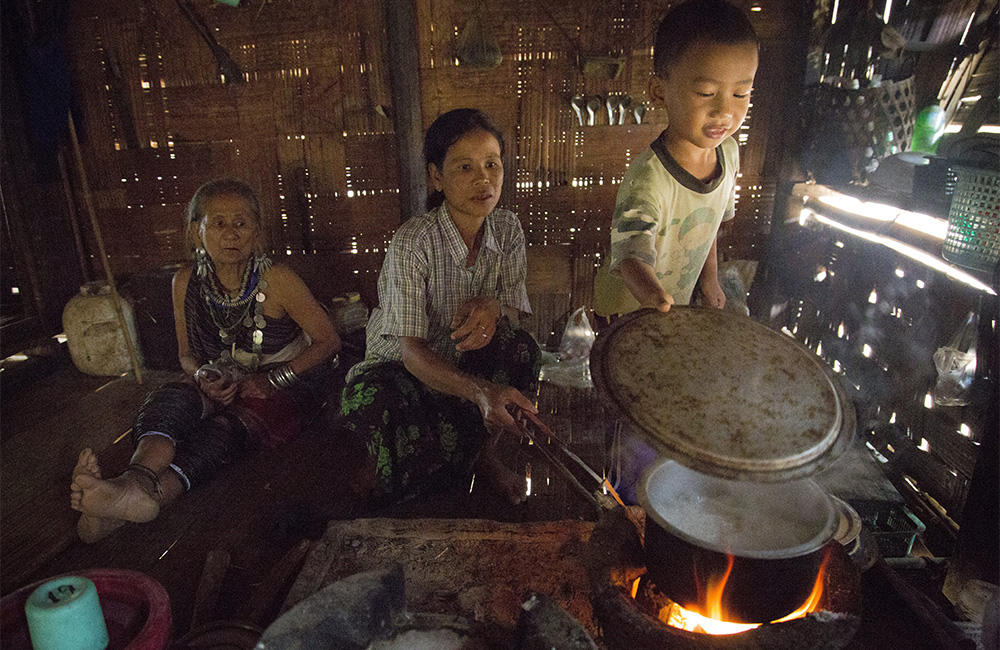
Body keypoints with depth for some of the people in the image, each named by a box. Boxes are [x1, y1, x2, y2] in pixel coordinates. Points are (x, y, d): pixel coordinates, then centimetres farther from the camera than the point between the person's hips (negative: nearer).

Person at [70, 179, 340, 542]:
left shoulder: (276, 280, -14)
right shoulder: (187, 283, -1)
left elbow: (328, 340, -8)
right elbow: (187, 353, 12)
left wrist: (271, 380, -16)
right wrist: (203, 376, -13)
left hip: (285, 387, -3)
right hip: (222, 388, 4)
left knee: (224, 427, -33)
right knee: (171, 399, -29)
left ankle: (145, 495, -56)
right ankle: (138, 479, -57)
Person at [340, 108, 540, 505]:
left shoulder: (507, 228, -9)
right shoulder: (412, 242, -25)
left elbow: (516, 313, -5)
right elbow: (412, 351, -30)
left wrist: (492, 306, -32)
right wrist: (480, 391, -49)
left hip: (468, 364, 5)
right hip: (398, 366, -4)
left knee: (521, 348, -26)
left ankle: (484, 454, -1)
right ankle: (383, 462, 2)